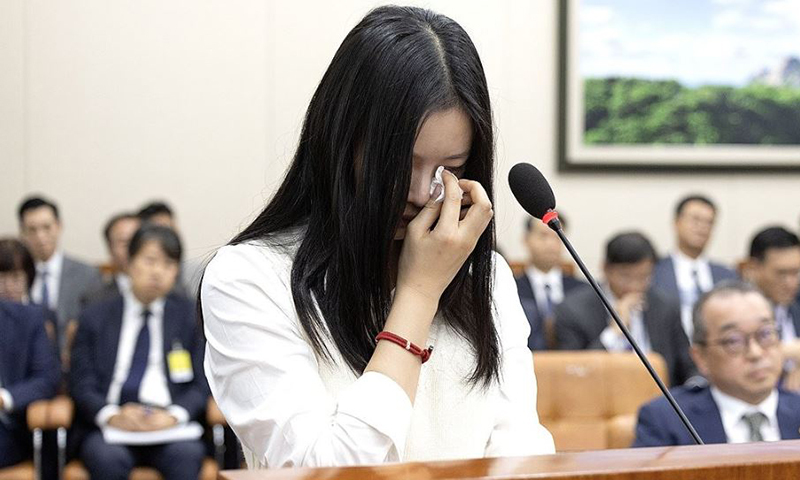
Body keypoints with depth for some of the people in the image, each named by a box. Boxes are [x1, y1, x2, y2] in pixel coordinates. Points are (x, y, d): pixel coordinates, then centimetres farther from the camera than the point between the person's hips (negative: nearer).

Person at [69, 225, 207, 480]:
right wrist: (111, 416, -15)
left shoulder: (190, 316, 16)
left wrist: (175, 415, -13)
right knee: (108, 457, -34)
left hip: (167, 422, 0)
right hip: (107, 425, 0)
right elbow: (82, 385, 6)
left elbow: (201, 384, 8)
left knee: (186, 454, -34)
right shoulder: (95, 317, 15)